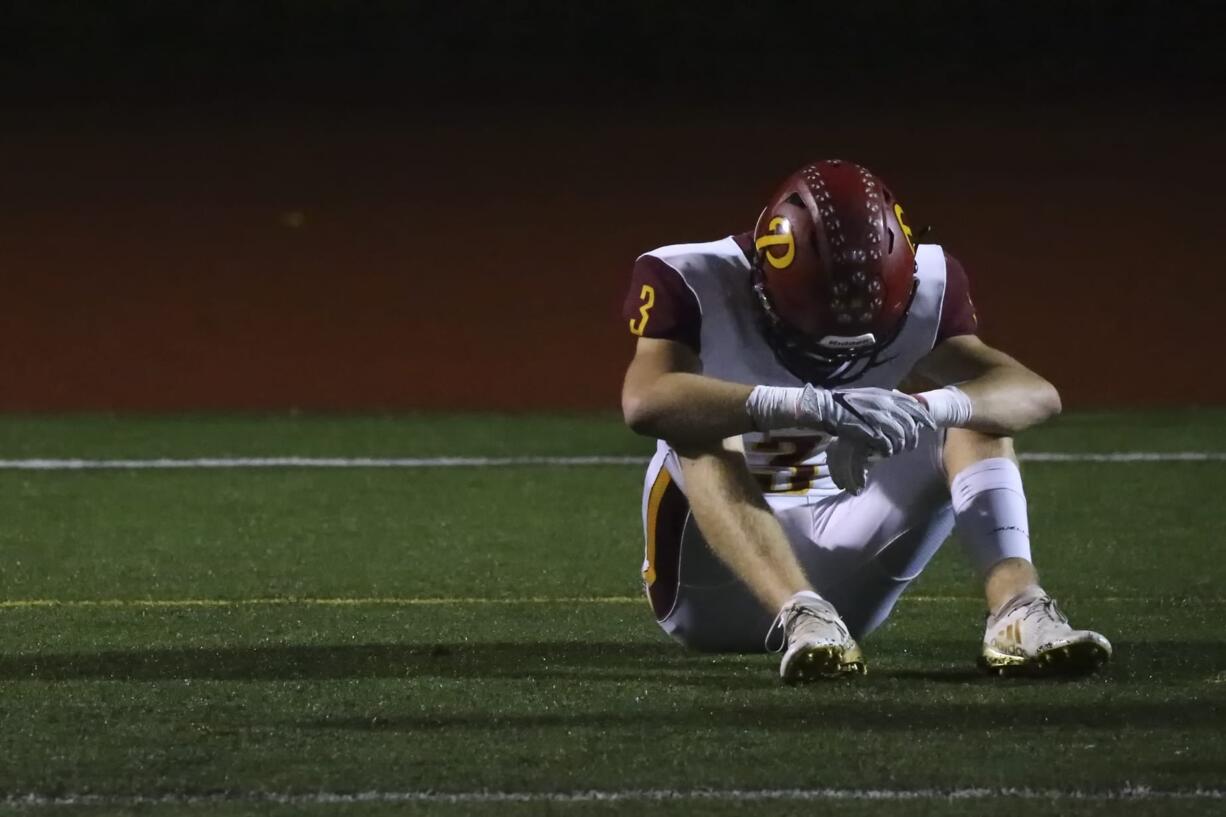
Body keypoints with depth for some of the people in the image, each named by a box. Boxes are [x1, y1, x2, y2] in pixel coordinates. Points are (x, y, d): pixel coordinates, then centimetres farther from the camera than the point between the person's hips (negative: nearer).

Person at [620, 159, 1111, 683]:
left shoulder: (920, 289, -7)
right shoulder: (693, 284, -18)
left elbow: (1037, 396, -18)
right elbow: (644, 402, -39)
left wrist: (926, 406, -40)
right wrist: (807, 406, -52)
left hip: (839, 584, 4)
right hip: (713, 591, -4)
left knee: (973, 416, -10)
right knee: (703, 433, -32)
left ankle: (1016, 607, -31)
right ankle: (803, 616, -51)